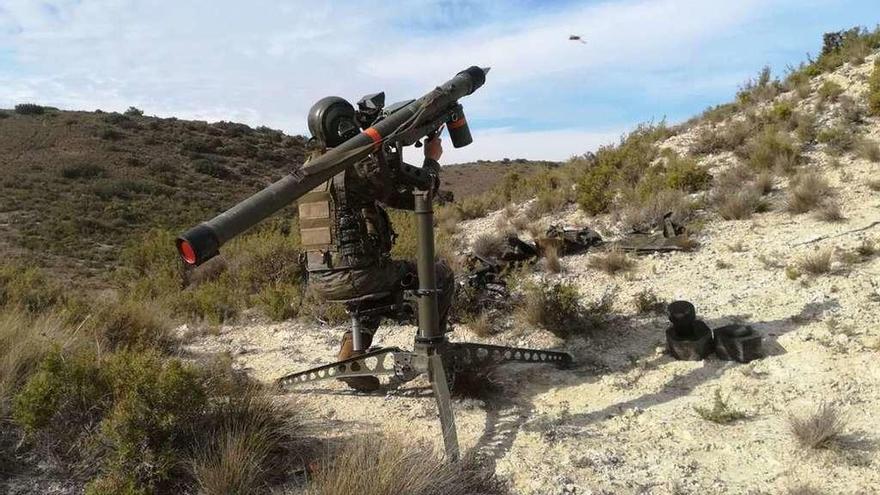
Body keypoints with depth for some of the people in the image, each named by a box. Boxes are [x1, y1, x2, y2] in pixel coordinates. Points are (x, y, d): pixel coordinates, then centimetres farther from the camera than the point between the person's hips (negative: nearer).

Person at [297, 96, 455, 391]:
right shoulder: (360, 164, -13)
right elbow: (412, 198, -9)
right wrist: (432, 159, 5)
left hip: (319, 282, 8)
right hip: (353, 277, -7)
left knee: (390, 277, 37)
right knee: (440, 276, 11)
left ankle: (352, 349, 23)